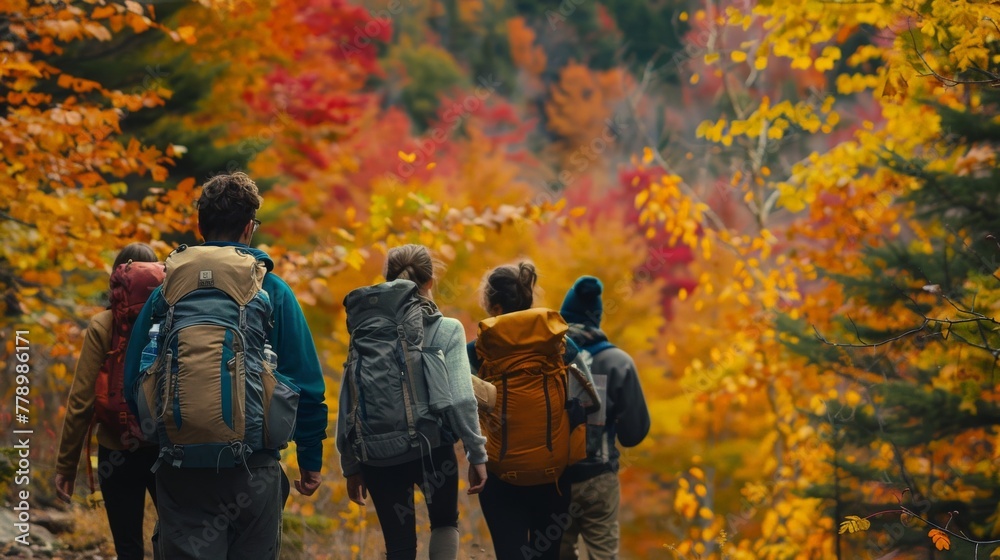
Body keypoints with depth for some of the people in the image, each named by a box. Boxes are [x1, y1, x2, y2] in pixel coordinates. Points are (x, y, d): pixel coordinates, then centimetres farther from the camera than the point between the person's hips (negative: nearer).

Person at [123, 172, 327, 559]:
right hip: (254, 469, -1)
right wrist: (310, 459, 7)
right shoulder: (273, 292, -3)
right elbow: (306, 384, -3)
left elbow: (134, 380, 5)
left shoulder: (167, 292, 1)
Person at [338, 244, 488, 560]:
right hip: (433, 451, -1)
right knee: (445, 521, 27)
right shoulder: (447, 331, -4)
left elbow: (348, 405, 1)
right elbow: (460, 400, -12)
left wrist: (351, 467, 9)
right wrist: (477, 455, -3)